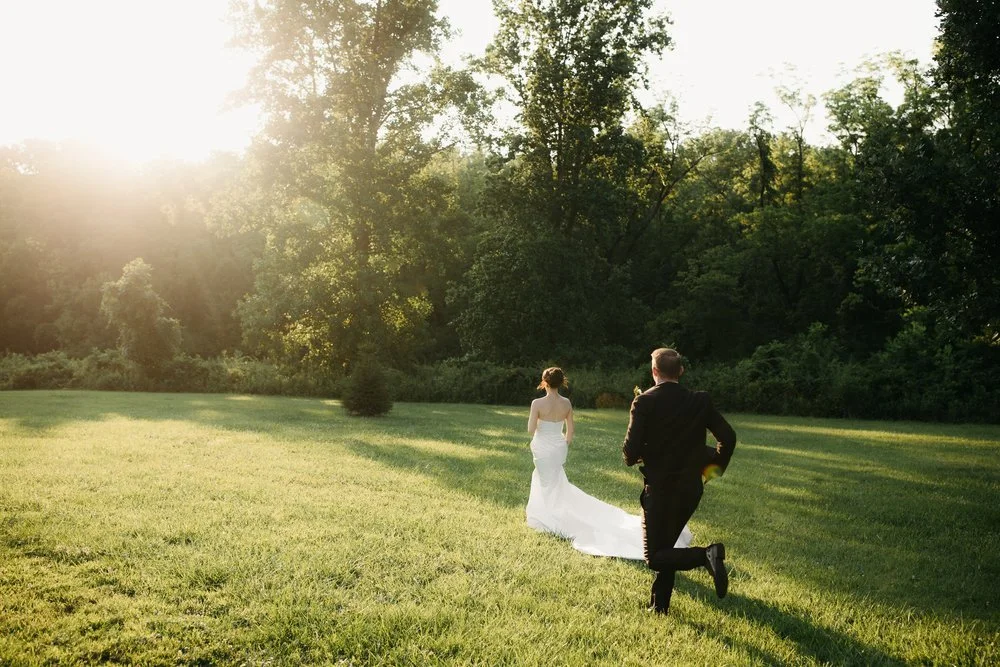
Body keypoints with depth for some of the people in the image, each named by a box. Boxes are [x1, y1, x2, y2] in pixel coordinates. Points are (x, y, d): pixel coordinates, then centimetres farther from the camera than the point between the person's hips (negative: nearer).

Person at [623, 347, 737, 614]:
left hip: (659, 488, -5)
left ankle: (706, 554, -21)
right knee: (665, 546, 23)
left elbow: (631, 451, -16)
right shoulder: (700, 401, -1)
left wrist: (633, 456, 8)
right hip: (691, 487, 5)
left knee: (654, 556, 2)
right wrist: (716, 465, 15)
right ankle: (659, 604, 26)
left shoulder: (644, 402, -12)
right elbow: (728, 437, -3)